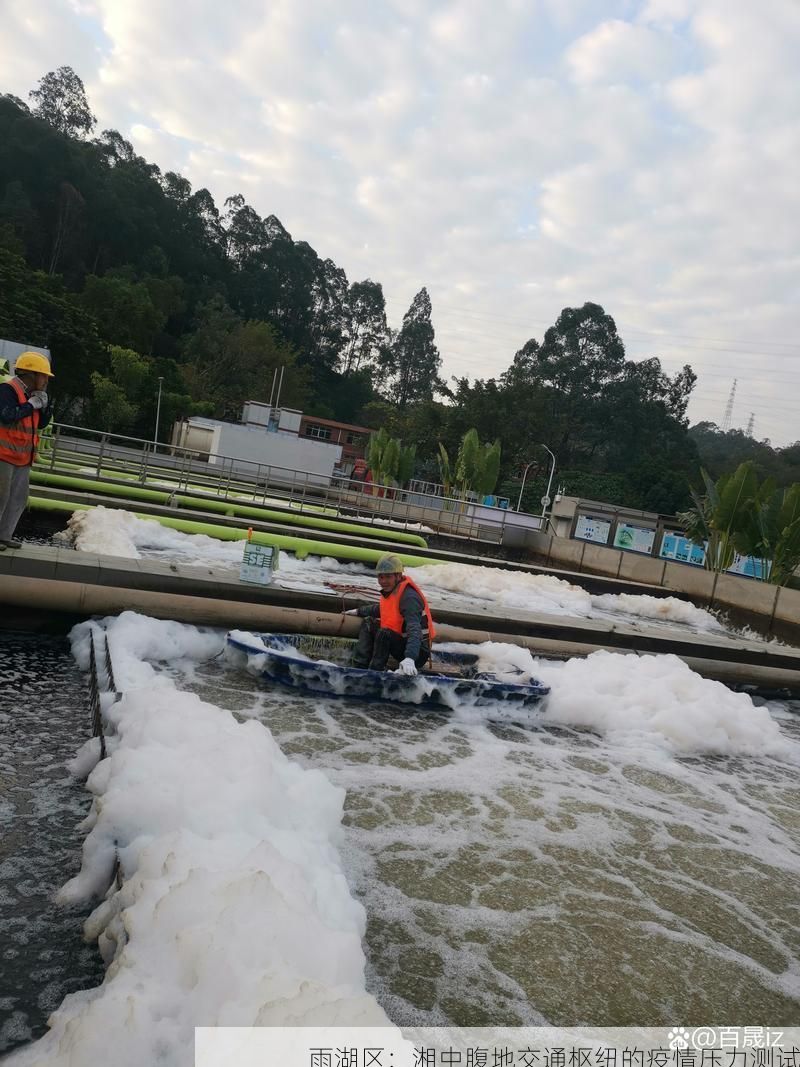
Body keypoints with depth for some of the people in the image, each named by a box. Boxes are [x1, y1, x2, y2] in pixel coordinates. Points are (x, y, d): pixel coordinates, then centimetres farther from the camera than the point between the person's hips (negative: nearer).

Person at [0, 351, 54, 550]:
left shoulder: (30, 394, 13)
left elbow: (42, 423, 16)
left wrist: (44, 403, 1)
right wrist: (32, 404, -19)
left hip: (23, 458, 9)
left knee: (19, 499, 13)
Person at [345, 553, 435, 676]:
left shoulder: (409, 596, -24)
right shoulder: (390, 590, 3)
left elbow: (414, 629, -38)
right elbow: (383, 609, 27)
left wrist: (410, 658, -52)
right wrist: (359, 611, 35)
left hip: (418, 652, -10)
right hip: (401, 642, 10)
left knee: (384, 633, -30)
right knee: (368, 622, 11)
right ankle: (359, 667, 2)